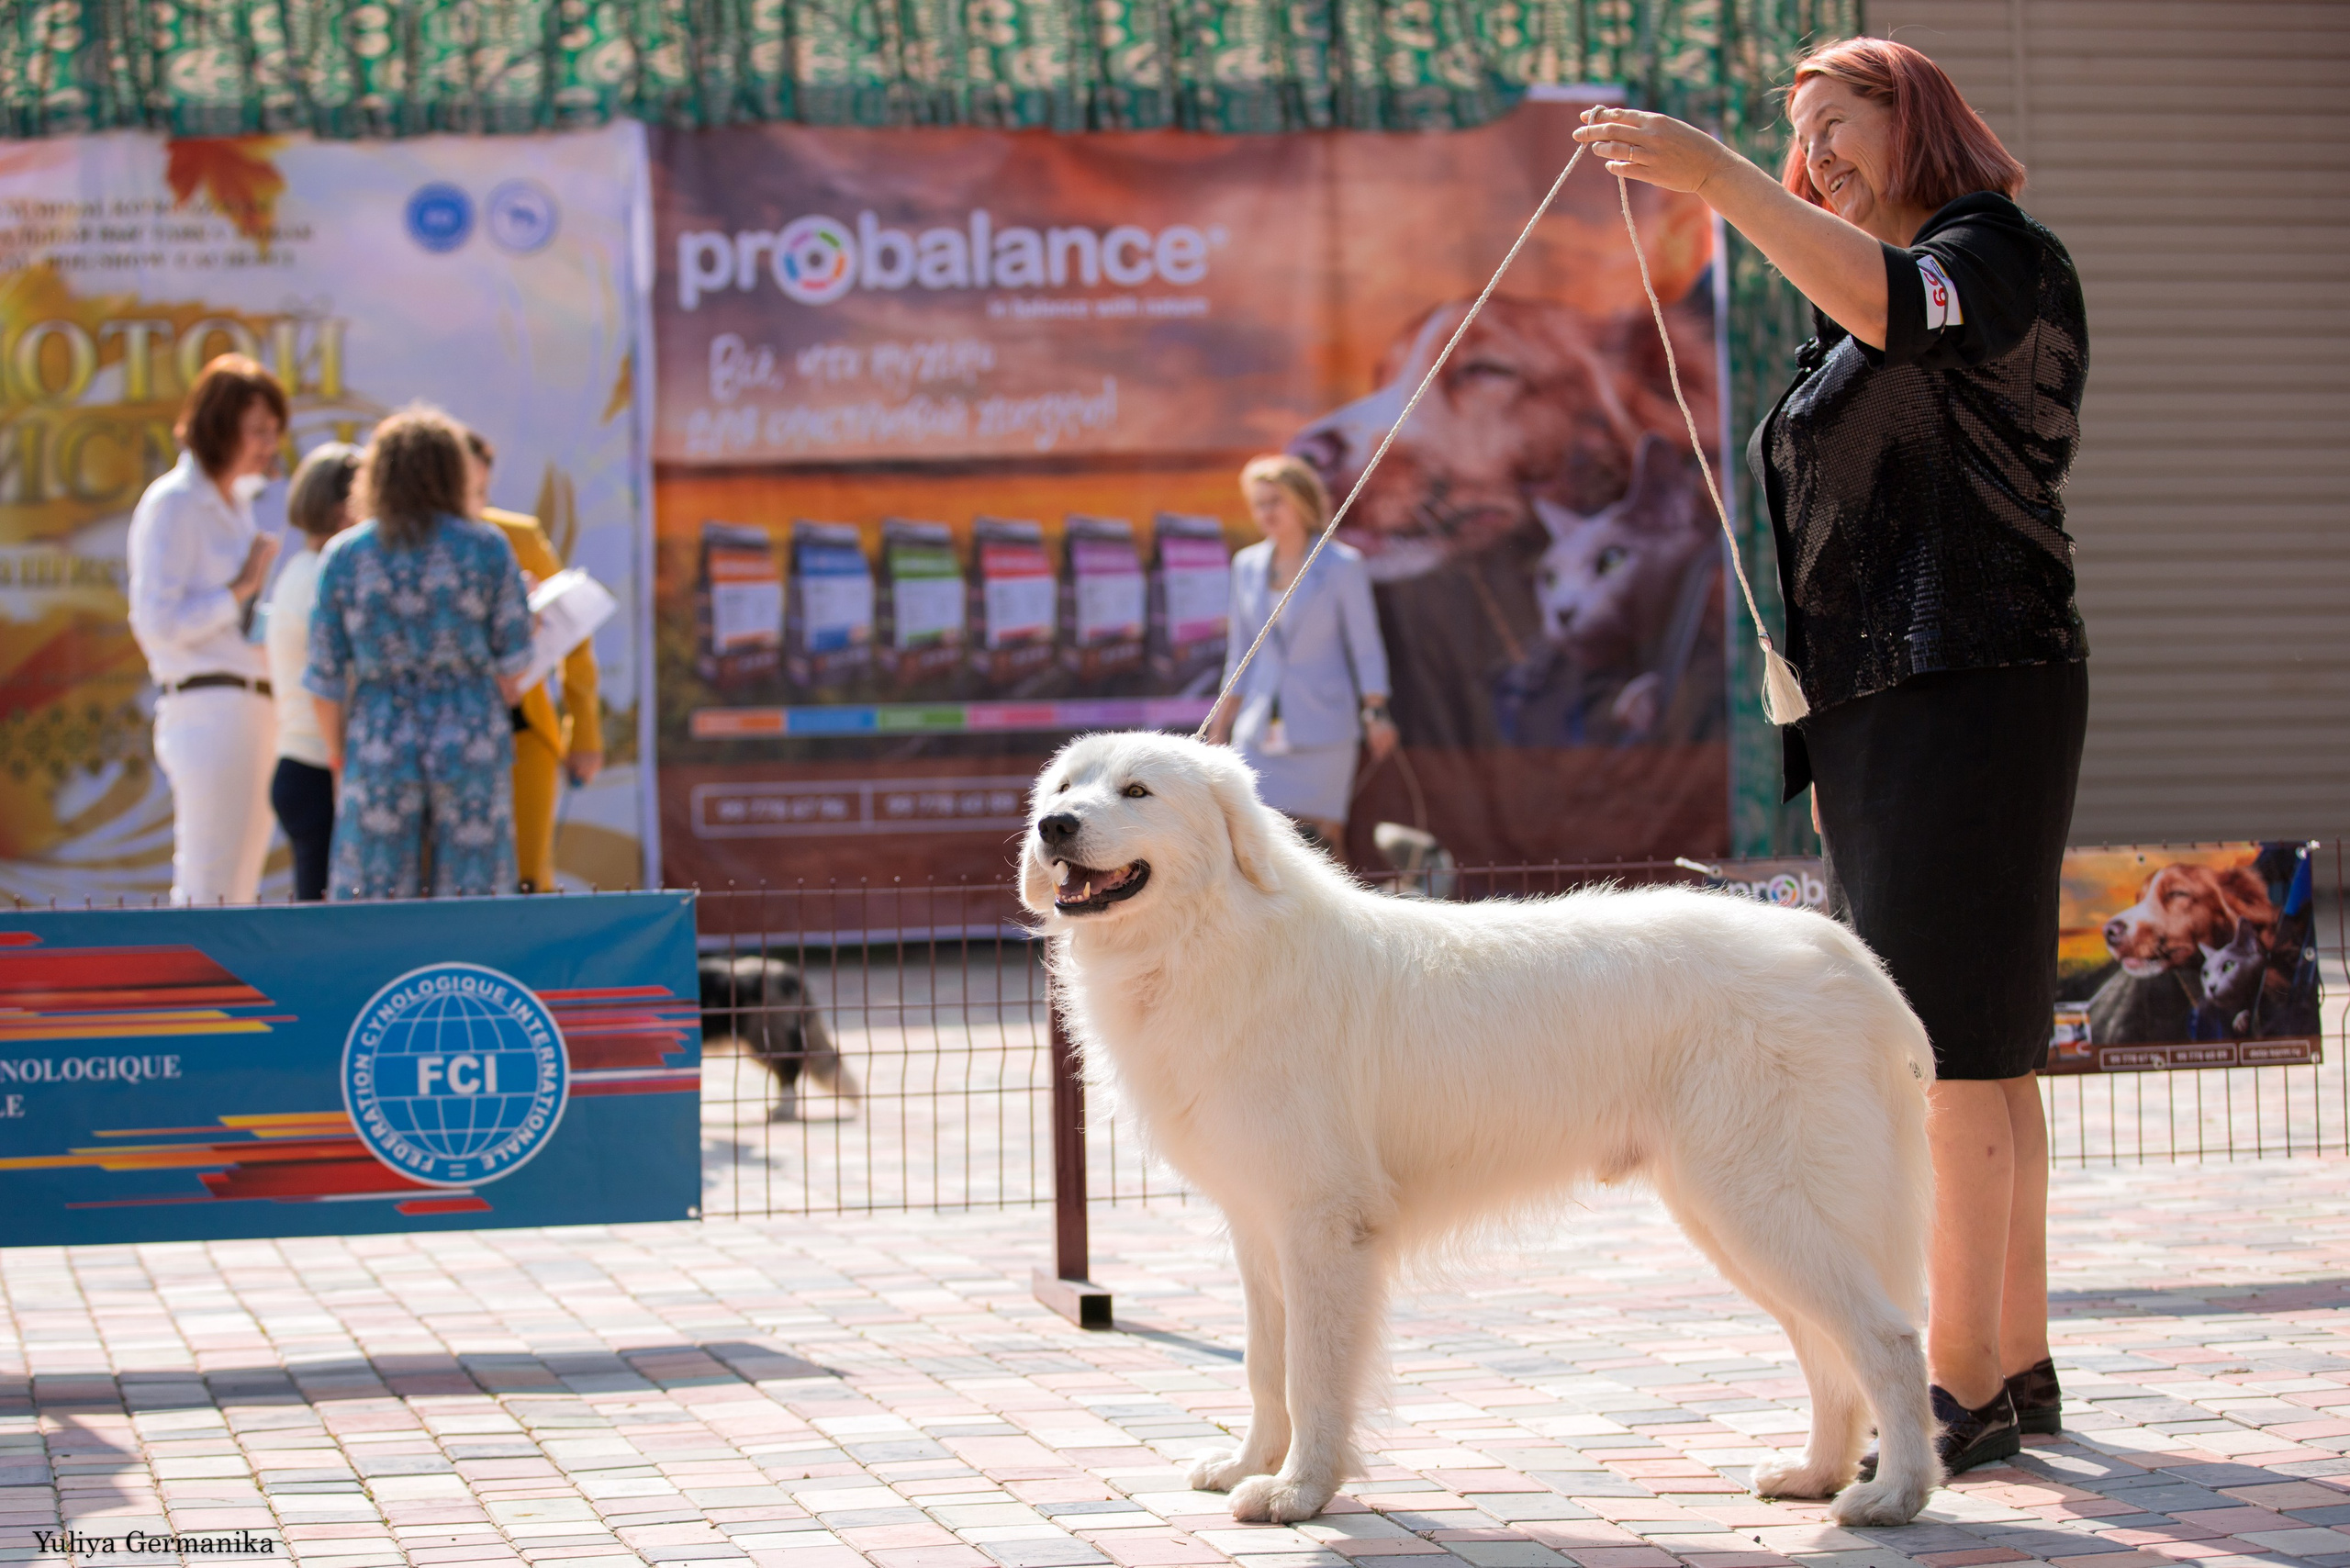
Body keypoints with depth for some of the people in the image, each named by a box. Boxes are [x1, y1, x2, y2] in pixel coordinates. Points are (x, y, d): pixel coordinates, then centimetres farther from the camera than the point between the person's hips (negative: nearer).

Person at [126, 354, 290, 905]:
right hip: (207, 709, -9)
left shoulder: (236, 504, 19)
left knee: (239, 890, 9)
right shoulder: (173, 504, -8)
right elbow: (156, 623, -15)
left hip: (253, 710, 9)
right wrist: (239, 591, -12)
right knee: (210, 891, -11)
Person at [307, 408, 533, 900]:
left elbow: (326, 677, 3)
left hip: (379, 750, 1)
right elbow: (512, 661, 1)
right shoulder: (487, 548, -1)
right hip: (472, 747, -1)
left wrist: (336, 750, 18)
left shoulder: (342, 555, 2)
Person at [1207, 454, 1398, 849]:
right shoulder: (1248, 565, 10)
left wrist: (1376, 714, -9)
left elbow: (1366, 648, 0)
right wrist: (1222, 725, 15)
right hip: (1262, 734, 4)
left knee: (1319, 833, -7)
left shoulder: (1343, 566, -2)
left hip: (1321, 727, -4)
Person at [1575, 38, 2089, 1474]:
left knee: (1947, 1042, -13)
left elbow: (1892, 303, -28)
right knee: (1979, 1047, 9)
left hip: (1973, 694, -9)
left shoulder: (1999, 254, -4)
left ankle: (1963, 1382, -13)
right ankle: (2020, 1366, 12)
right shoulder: (1861, 319, 23)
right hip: (1871, 707, 9)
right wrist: (1819, 733, 22)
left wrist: (1716, 176, -34)